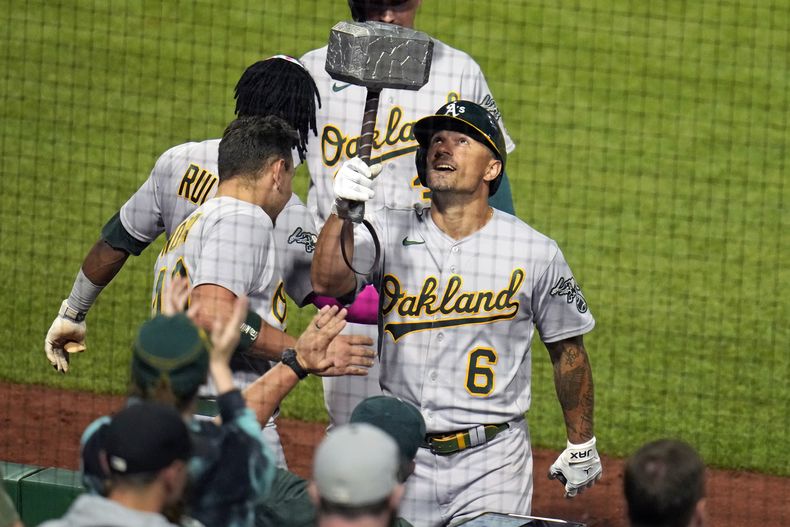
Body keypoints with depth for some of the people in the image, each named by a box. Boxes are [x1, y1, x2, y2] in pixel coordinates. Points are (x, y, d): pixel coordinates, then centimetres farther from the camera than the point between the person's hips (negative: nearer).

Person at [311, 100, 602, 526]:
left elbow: (567, 350, 7)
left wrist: (581, 445, 13)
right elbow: (327, 282, -19)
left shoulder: (535, 252, -3)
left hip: (493, 460, -2)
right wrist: (343, 211, -36)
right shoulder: (389, 233, -1)